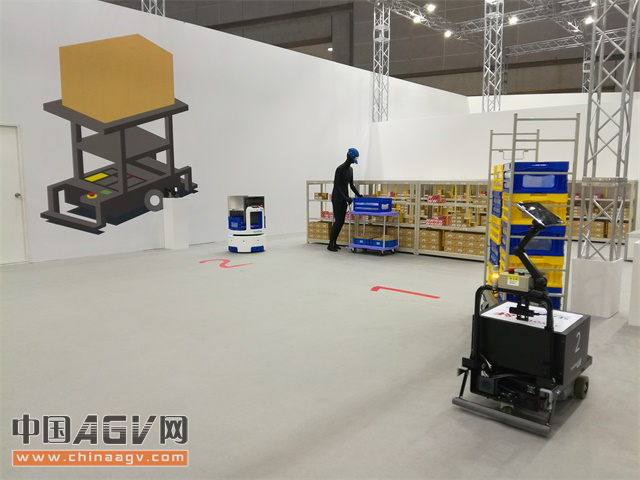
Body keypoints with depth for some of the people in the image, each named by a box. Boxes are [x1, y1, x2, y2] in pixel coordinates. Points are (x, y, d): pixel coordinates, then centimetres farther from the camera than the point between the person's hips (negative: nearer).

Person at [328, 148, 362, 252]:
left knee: (341, 221, 7)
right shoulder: (340, 169, -17)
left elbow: (351, 185, 16)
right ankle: (330, 244, -5)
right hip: (337, 198, -9)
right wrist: (346, 197, -26)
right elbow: (336, 185, -20)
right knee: (338, 221, -10)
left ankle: (334, 242, 15)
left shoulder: (350, 169, 11)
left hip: (344, 198, 9)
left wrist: (358, 194, 6)